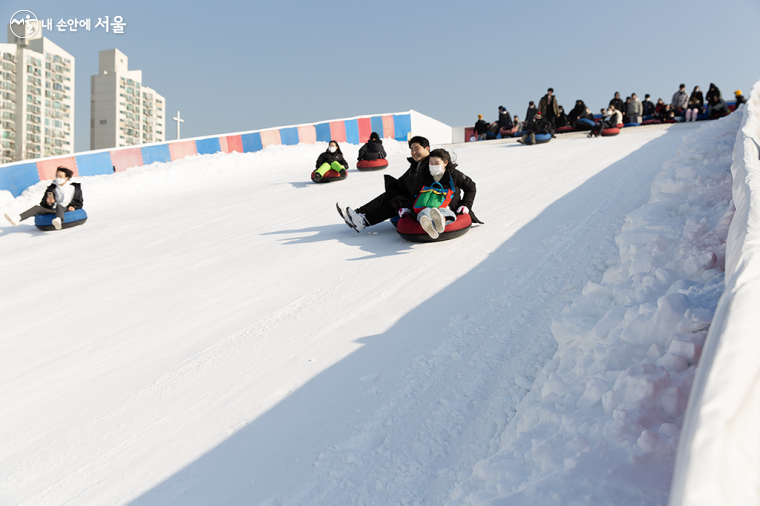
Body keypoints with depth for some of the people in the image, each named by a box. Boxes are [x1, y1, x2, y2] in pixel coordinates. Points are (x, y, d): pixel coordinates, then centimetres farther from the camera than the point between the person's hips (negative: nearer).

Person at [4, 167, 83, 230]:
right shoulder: (52, 189, 16)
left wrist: (73, 207, -10)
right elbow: (42, 203, 14)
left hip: (67, 210, -5)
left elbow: (79, 203, 11)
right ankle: (17, 219, -40)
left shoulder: (75, 188, 9)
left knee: (59, 206, -37)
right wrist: (47, 203, -9)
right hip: (53, 210, 5)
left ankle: (59, 221, -73)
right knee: (37, 208, -17)